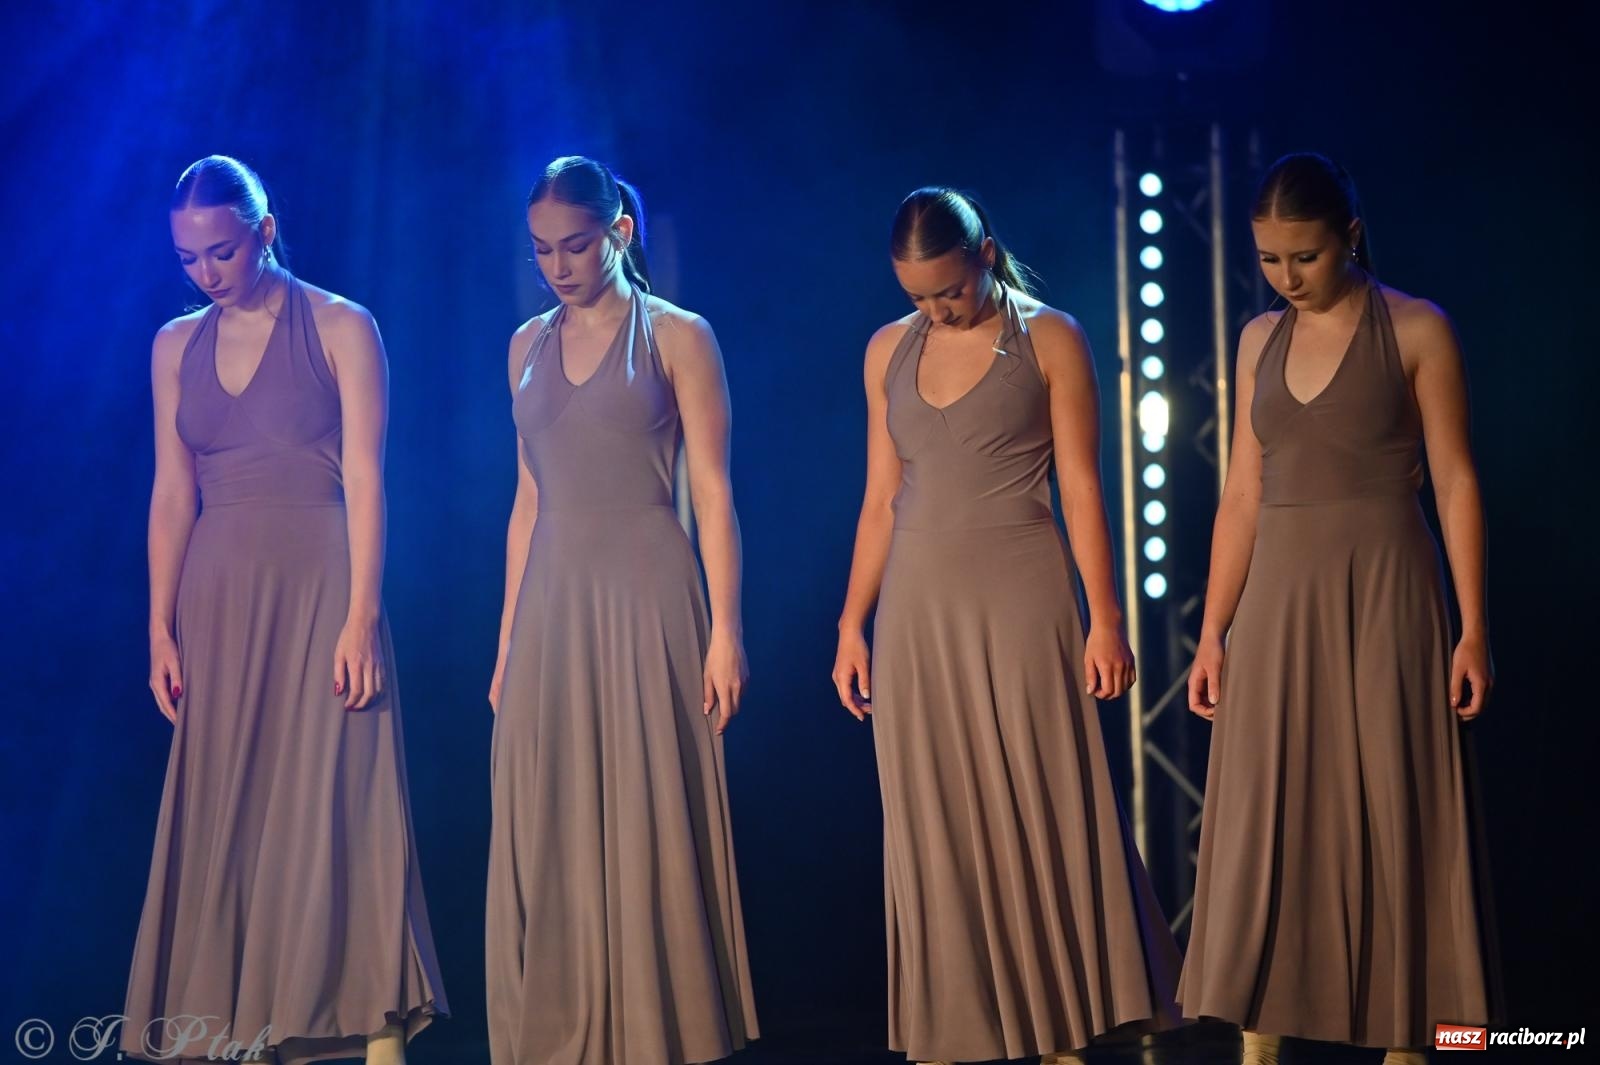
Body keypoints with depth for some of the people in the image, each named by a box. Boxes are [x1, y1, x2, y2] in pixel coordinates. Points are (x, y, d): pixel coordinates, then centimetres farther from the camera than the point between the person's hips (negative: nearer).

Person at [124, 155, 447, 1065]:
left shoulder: (341, 329, -2)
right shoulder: (177, 347, 11)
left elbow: (364, 481, -7)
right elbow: (172, 494, 10)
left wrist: (361, 616, -14)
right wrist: (162, 628, 4)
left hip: (319, 588, -4)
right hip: (219, 598, 4)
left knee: (333, 805, -7)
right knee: (223, 814, 3)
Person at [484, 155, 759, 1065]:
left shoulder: (677, 336, -1)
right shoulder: (530, 345, 13)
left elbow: (713, 492, -5)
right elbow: (529, 500, 15)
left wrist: (725, 629, -12)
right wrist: (509, 637, 12)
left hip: (646, 599, -5)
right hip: (553, 606, 5)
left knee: (649, 827, -2)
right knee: (551, 837, 5)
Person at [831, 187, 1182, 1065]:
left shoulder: (1049, 339, -1)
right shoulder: (888, 351, 9)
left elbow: (1080, 489, -4)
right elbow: (881, 501, 11)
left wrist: (1104, 617, -9)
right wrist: (852, 625, 8)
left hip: (1019, 601, -4)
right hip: (918, 610, 4)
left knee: (1042, 817, -1)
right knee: (936, 830, 5)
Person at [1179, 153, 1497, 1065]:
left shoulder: (1417, 331, -2)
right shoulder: (1260, 341, 10)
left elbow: (1456, 483, -4)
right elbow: (1242, 497, 11)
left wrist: (1473, 628, -10)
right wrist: (1213, 632, 7)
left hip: (1384, 597, -4)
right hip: (1279, 600, 4)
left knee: (1391, 817, -1)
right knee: (1265, 823, 3)